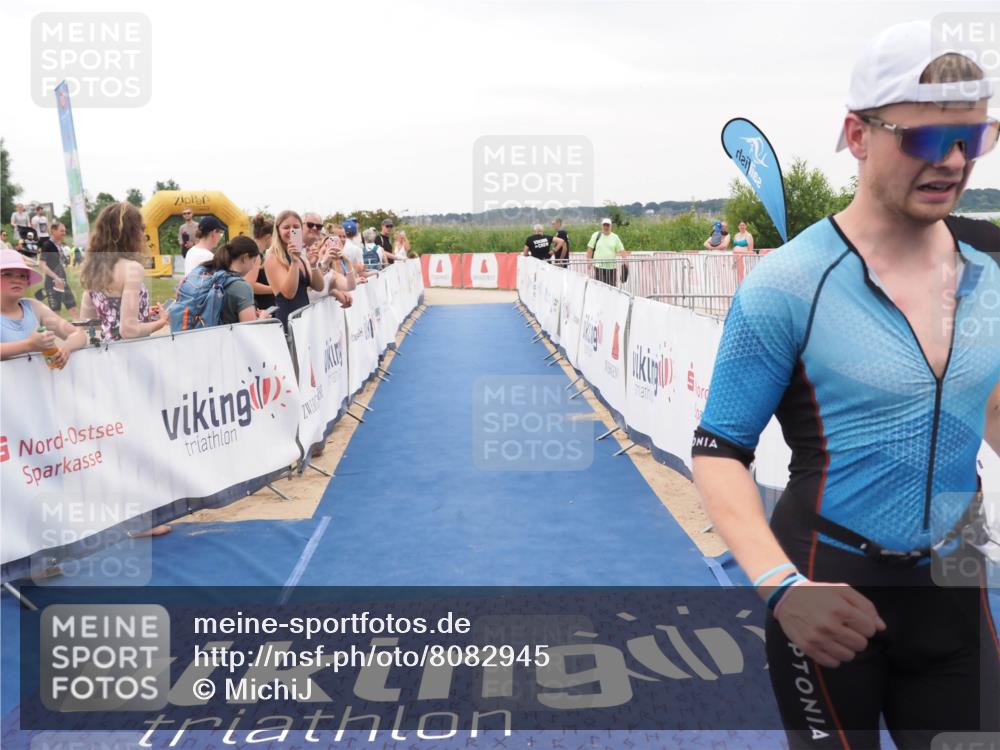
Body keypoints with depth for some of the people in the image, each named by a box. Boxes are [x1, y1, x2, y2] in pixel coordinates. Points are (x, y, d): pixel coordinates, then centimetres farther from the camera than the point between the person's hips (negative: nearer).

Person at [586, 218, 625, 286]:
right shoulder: (596, 235, 4)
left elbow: (621, 250, 7)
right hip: (599, 267, -2)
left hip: (612, 267, 2)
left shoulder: (615, 237, 7)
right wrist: (589, 261, 0)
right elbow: (590, 249, 6)